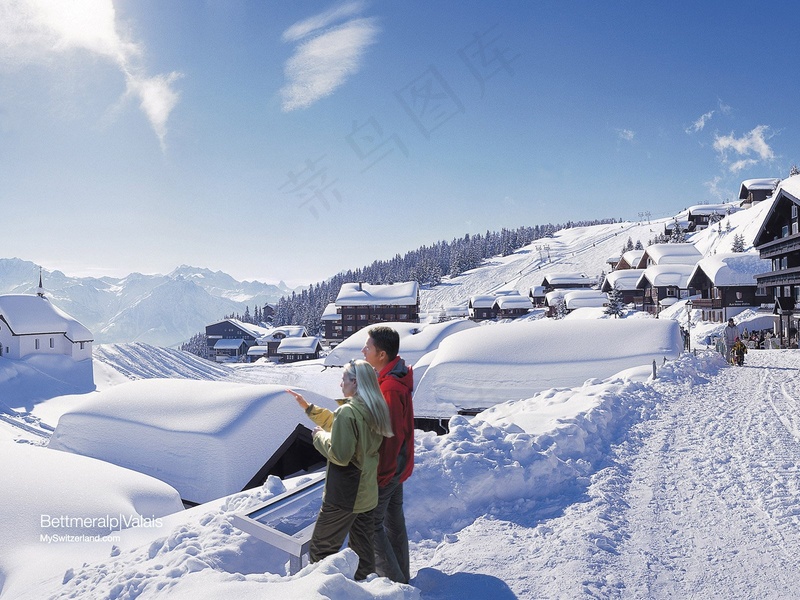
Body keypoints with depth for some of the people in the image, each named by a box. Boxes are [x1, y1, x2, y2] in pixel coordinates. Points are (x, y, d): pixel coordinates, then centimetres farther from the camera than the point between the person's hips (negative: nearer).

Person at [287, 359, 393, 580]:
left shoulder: (348, 412, -23)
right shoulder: (374, 409, 5)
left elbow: (340, 455, -25)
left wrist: (319, 436, -9)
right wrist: (307, 407, 19)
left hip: (343, 495, -9)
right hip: (367, 493, 9)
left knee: (321, 549, 6)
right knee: (363, 548, 19)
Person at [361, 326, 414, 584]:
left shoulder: (390, 388, -28)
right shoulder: (395, 377, 3)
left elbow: (391, 436, -26)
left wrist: (381, 474, -19)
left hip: (385, 469, -10)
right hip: (398, 466, 10)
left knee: (372, 524, 4)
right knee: (394, 520, 20)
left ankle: (393, 581, 13)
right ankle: (401, 577, 33)